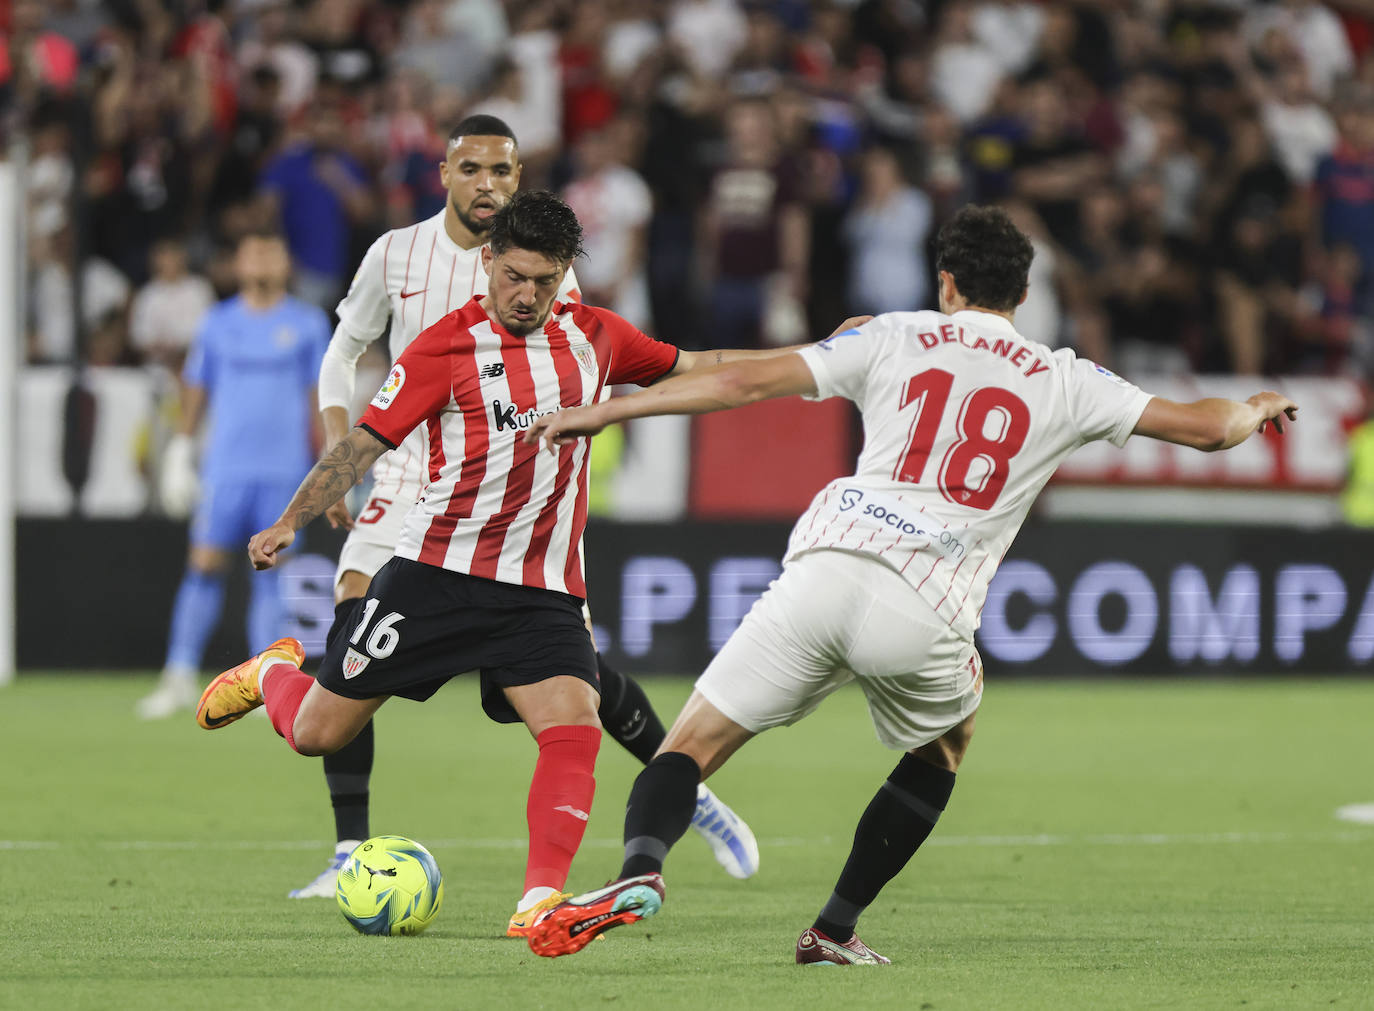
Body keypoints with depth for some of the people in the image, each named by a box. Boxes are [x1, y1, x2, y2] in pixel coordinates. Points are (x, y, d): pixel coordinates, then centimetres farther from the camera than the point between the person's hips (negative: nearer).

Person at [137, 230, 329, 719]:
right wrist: (180, 450, 9)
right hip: (225, 467, 1)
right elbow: (196, 390, 14)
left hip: (285, 471, -1)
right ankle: (181, 678, -2)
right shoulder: (218, 323, 9)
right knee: (204, 565, -5)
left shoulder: (309, 324, 6)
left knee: (272, 572, -1)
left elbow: (318, 399, 8)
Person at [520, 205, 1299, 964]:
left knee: (691, 747, 6)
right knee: (945, 747, 32)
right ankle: (837, 927, 25)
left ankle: (641, 869, -26)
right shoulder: (1064, 382, 16)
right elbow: (1207, 427, 21)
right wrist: (1255, 410, 45)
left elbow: (746, 383, 11)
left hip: (825, 568, 0)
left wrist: (604, 411, 18)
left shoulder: (895, 339, 16)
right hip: (922, 616, 0)